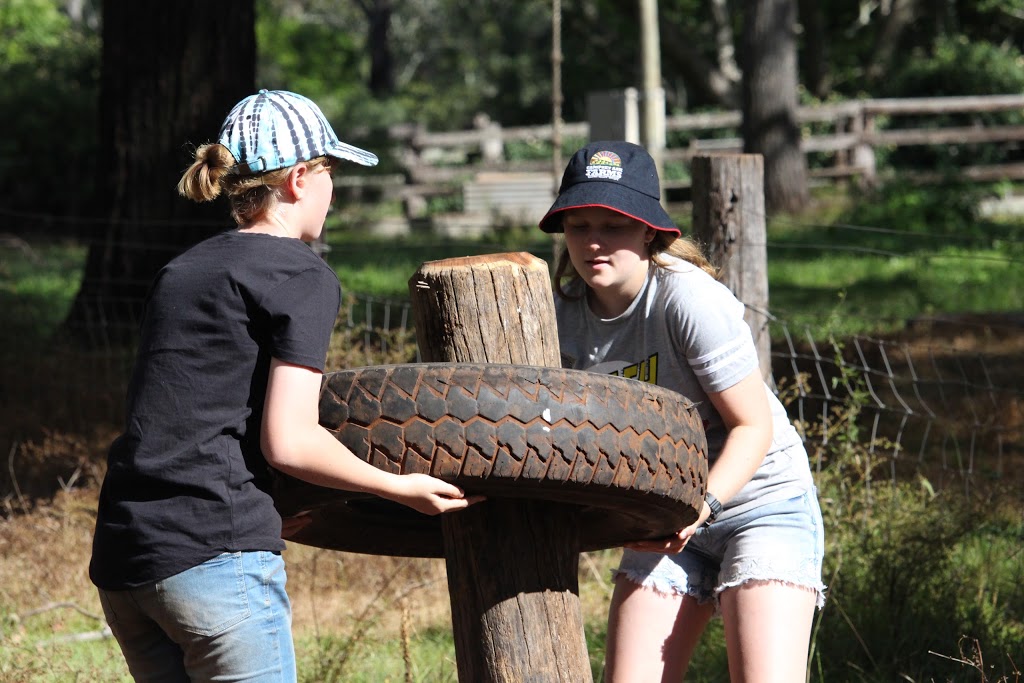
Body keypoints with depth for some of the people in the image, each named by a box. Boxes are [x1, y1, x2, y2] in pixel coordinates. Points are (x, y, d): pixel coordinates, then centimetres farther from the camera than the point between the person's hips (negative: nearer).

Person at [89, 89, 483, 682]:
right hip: (216, 555, -8)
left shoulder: (181, 271, 21)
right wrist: (399, 488, 3)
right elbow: (288, 442, -11)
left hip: (121, 557, 8)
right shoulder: (304, 277, -2)